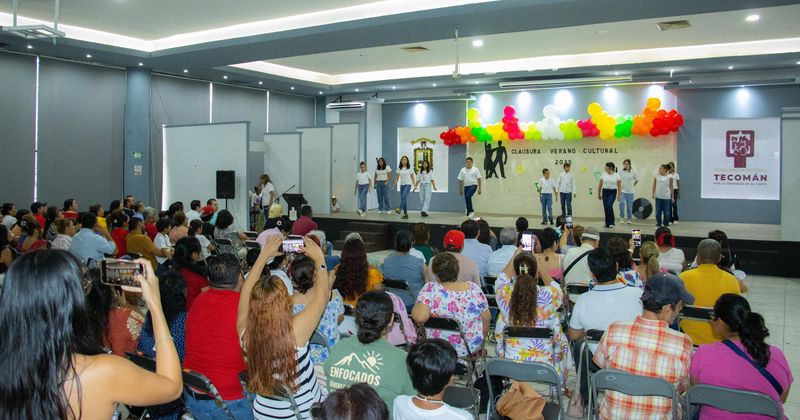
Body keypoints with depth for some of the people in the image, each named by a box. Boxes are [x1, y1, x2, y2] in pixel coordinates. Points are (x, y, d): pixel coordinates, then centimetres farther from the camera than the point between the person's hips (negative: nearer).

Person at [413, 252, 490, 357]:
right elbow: (486, 318, -5)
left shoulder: (430, 289, -23)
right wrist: (481, 338, 13)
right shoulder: (474, 289, -15)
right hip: (471, 347, 1)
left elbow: (419, 317, -33)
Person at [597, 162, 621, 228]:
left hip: (613, 192, -3)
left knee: (609, 206, -19)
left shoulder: (617, 175, -3)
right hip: (605, 192, 3)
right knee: (606, 208, 1)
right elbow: (600, 185, 9)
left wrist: (618, 195, -4)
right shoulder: (603, 175, 3)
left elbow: (619, 186, 0)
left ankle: (611, 223, -7)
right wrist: (599, 194, 10)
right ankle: (607, 223, 12)